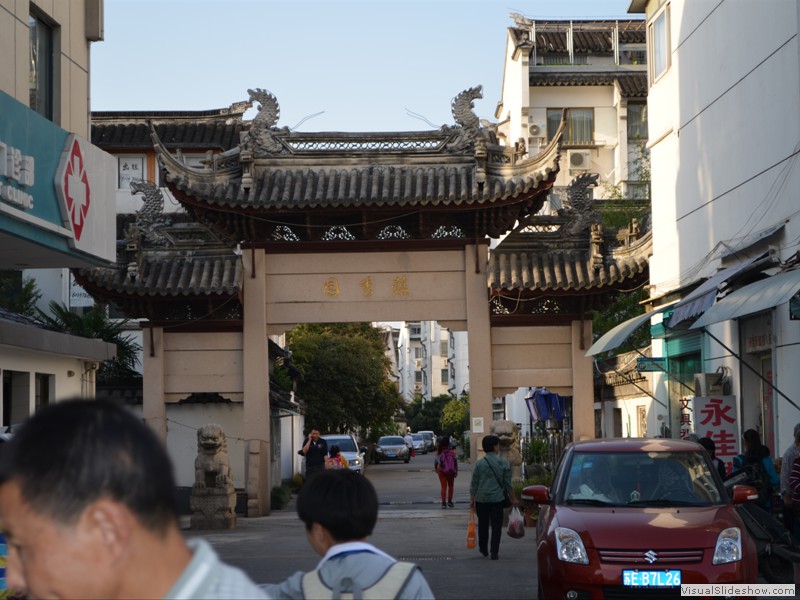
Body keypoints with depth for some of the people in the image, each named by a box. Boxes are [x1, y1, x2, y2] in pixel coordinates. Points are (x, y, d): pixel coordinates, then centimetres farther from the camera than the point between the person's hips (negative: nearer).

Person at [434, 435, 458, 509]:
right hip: (450, 472, 0)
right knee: (450, 486, 17)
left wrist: (435, 469, 16)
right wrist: (456, 471, 2)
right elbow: (455, 463, -9)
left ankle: (443, 503, 2)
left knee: (443, 487, 6)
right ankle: (450, 501, 21)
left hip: (441, 472, 0)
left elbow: (435, 462, -2)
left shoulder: (439, 452, -11)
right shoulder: (452, 453, -12)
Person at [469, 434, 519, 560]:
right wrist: (513, 499, 10)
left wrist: (472, 500, 6)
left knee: (483, 524, 16)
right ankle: (494, 552, 0)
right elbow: (508, 483, 0)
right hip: (497, 498, -1)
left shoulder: (479, 463, -3)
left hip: (481, 499, 1)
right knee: (496, 526, 3)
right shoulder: (503, 463, -3)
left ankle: (483, 549, 28)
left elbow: (474, 484, -2)